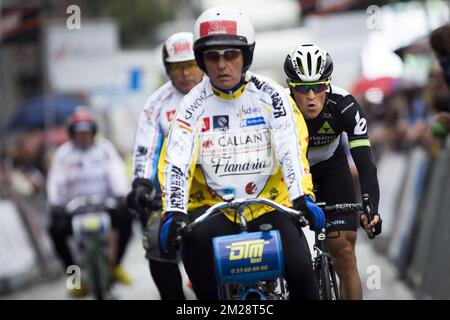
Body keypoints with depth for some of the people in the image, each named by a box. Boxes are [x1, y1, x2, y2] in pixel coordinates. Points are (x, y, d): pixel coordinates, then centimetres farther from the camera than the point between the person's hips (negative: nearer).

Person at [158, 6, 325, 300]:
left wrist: (303, 198, -32)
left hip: (269, 205, 0)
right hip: (213, 209, 0)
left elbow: (292, 150, -15)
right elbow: (175, 162, -14)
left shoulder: (271, 96, -5)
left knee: (300, 269, -22)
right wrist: (173, 213, -30)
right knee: (194, 237, -33)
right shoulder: (193, 105, -4)